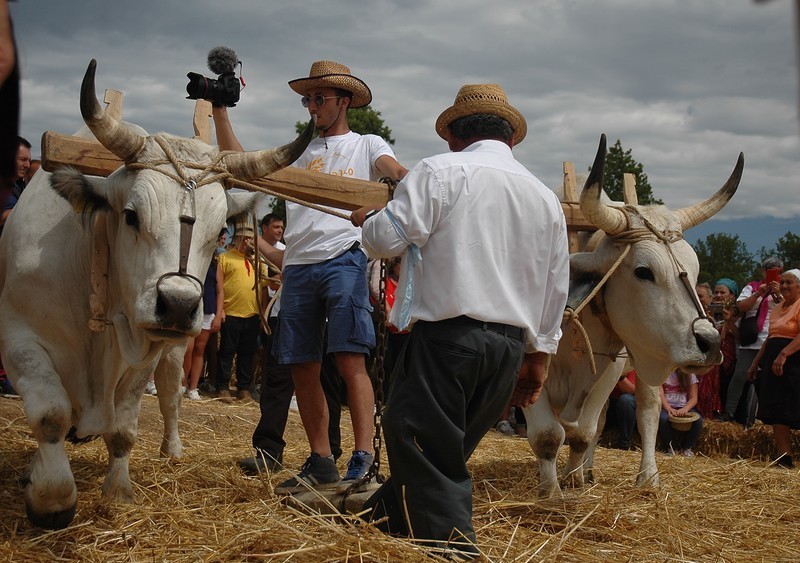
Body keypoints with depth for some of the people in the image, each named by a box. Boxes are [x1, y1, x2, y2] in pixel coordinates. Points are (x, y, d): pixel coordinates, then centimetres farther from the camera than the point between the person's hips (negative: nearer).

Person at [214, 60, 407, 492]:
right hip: (298, 265, 5)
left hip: (344, 259, -5)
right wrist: (219, 111, 12)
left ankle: (362, 464, -15)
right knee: (303, 368, 4)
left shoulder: (367, 145, 14)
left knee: (350, 359, -15)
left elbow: (395, 172, -7)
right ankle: (321, 464, 13)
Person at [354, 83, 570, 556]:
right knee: (446, 448, 16)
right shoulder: (547, 198, 16)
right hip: (511, 345, 7)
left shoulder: (441, 172, -3)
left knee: (423, 445, -1)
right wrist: (538, 357, 25)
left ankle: (456, 547, -4)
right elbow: (555, 290, 18)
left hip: (446, 334, -7)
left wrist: (368, 219, 14)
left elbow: (388, 238, -9)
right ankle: (385, 517, 31)